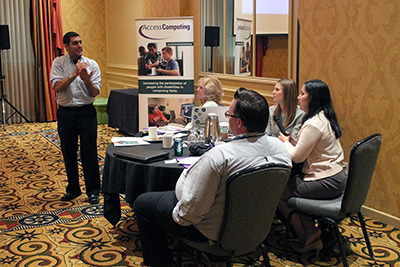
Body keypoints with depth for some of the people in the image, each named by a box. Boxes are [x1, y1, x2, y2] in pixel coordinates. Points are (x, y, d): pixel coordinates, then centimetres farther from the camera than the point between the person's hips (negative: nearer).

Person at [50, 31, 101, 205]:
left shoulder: (91, 64, 1)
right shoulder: (59, 63, 2)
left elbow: (95, 92, -5)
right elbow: (57, 87, -11)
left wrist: (86, 79, -24)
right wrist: (75, 74, -20)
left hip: (86, 112, -1)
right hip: (65, 112, 1)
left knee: (89, 153, 1)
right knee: (68, 153, 11)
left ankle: (93, 191, 14)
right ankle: (73, 189, 27)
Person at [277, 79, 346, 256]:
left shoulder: (313, 124, -22)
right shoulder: (325, 118, 10)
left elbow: (297, 157, -18)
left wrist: (285, 141, -1)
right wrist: (292, 141, 4)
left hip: (325, 182, -10)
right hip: (335, 177, 10)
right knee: (287, 184, 16)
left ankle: (307, 238, 13)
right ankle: (311, 232, 14)